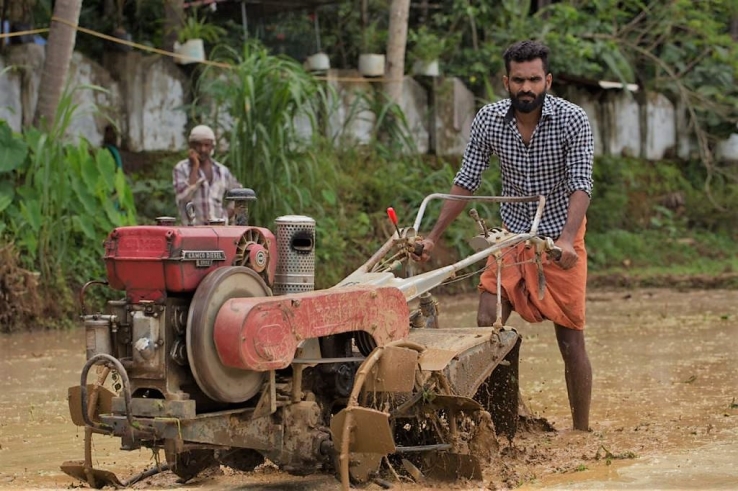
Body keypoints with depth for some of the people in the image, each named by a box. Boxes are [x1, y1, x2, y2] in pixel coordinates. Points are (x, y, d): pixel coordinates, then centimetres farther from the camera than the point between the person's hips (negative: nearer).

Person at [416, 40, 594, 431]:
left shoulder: (572, 120, -17)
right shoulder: (489, 120, -7)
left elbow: (581, 185, -23)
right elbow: (466, 182, -1)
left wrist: (566, 240, -39)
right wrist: (433, 237, -5)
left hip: (561, 239, -3)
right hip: (512, 235, 3)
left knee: (570, 338, -1)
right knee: (487, 324, -10)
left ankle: (581, 430, 10)